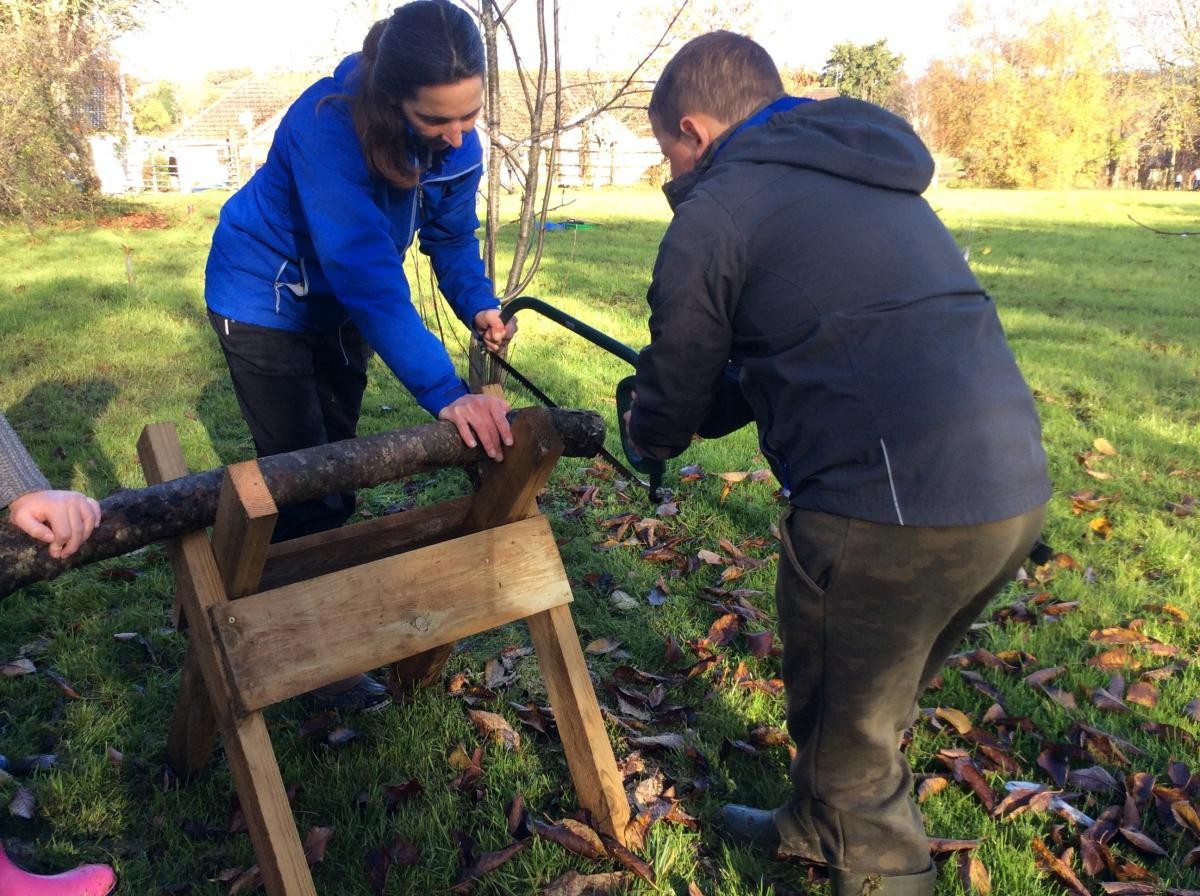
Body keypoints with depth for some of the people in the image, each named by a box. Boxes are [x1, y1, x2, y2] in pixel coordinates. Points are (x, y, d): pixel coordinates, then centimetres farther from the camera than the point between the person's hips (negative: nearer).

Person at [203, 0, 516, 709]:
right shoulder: (328, 125, -37)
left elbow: (452, 234, -4)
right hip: (266, 297, -6)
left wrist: (479, 304, -22)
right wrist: (443, 391, -51)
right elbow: (367, 271, -45)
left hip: (339, 305, 6)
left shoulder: (460, 141, -18)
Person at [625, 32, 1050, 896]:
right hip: (1015, 490, 9)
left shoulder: (715, 210, -3)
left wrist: (645, 433, 26)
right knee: (870, 700, 28)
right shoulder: (873, 182, 21)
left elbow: (671, 409, 3)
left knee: (849, 728, 14)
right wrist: (701, 409, 32)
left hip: (896, 510, -9)